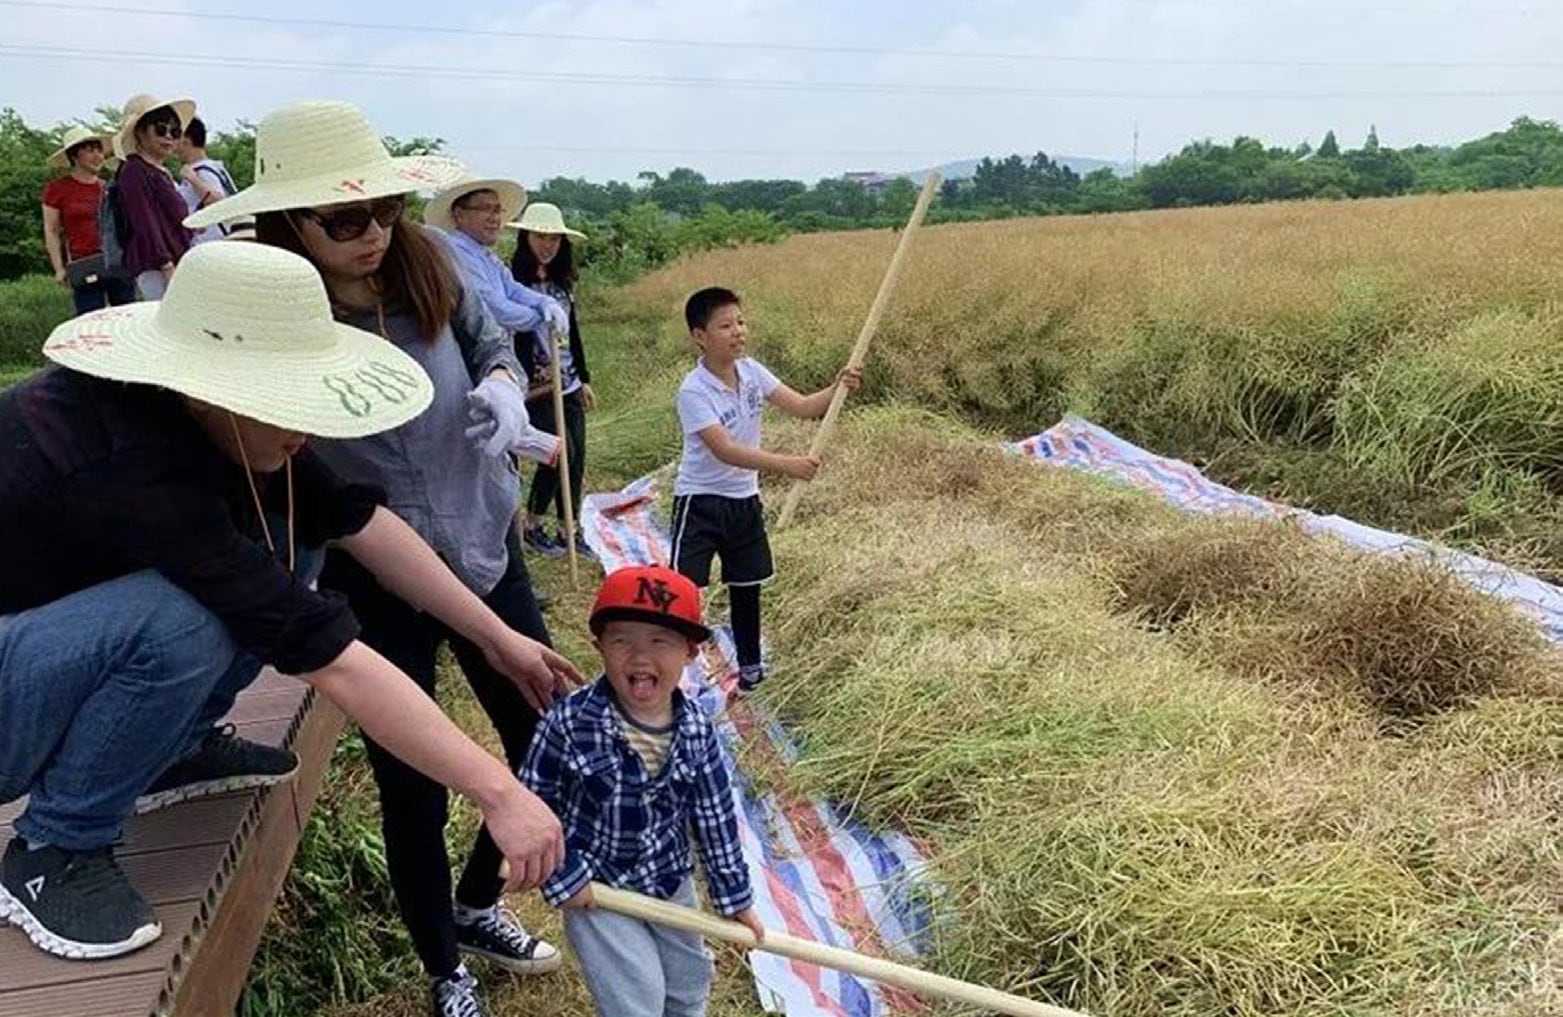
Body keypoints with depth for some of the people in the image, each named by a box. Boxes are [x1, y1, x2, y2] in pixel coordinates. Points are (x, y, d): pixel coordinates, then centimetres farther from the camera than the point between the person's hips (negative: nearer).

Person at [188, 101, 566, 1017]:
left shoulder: (426, 266, -9)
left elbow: (492, 344, 9)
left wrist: (501, 389, -12)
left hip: (486, 552, 5)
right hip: (375, 587, -4)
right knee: (413, 793, 9)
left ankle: (477, 906, 44)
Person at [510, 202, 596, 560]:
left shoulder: (561, 282, 13)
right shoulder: (516, 282, -9)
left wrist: (584, 379, 18)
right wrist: (533, 374, -23)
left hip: (568, 383, 7)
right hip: (537, 386, -7)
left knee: (576, 457, 7)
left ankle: (570, 530, 19)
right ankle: (531, 527, 11)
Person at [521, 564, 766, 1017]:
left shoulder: (696, 730, -15)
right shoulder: (570, 723, -26)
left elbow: (715, 816, -5)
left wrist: (735, 896, 3)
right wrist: (562, 878, -14)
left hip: (671, 883, 4)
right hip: (594, 891, -4)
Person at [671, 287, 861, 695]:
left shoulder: (751, 371, -3)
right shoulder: (693, 391, -23)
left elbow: (802, 407, -2)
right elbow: (724, 450, -33)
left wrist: (837, 388, -22)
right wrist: (786, 464, -42)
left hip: (744, 500, 6)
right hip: (700, 503, -6)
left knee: (747, 586, 17)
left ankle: (750, 665, 33)